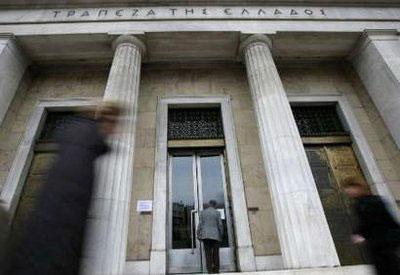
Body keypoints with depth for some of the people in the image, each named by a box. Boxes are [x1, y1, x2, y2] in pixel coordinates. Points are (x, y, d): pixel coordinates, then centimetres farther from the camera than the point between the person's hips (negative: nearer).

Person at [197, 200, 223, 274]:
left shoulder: (202, 212, 7)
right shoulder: (217, 212, 2)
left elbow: (200, 224, 1)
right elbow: (220, 225, -1)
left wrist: (198, 235, 4)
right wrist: (221, 235, 9)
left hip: (205, 235, 1)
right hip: (215, 235, -1)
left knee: (208, 254, 1)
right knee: (216, 254, 5)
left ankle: (210, 271, -6)